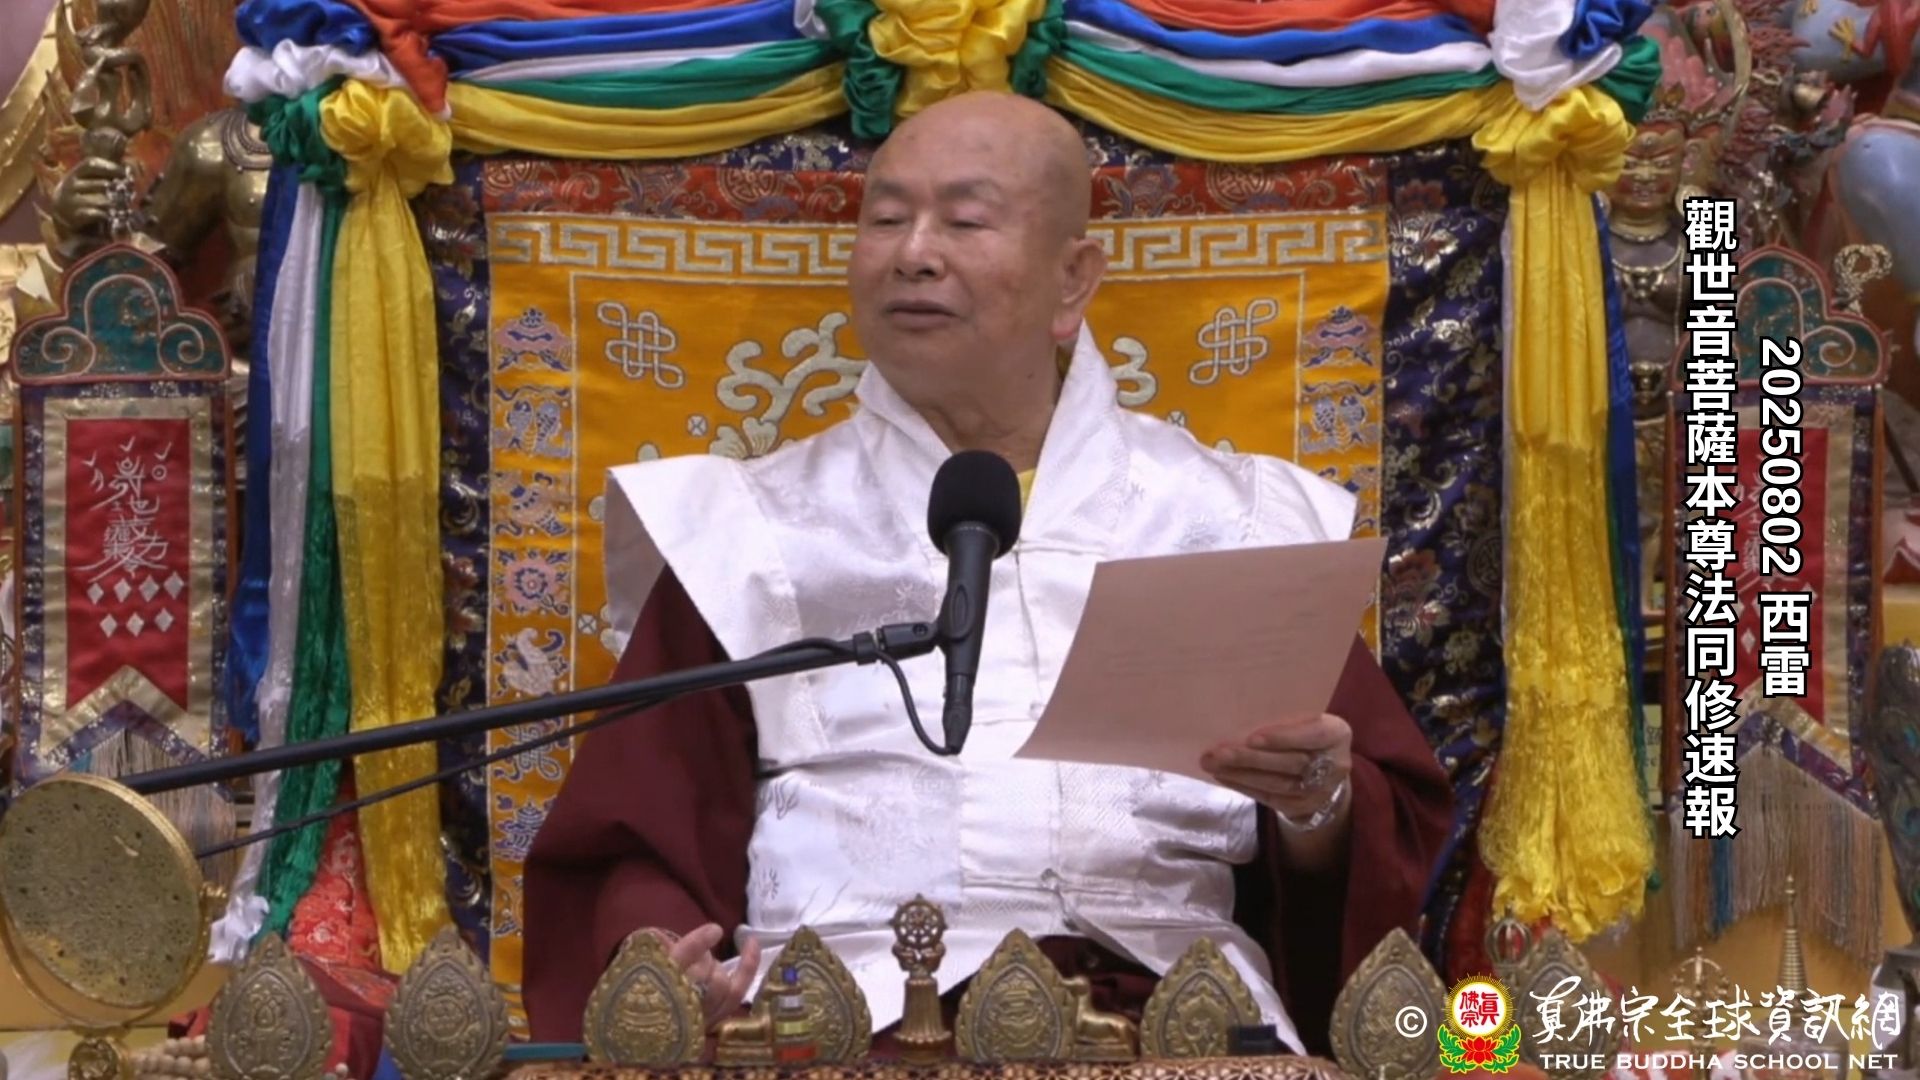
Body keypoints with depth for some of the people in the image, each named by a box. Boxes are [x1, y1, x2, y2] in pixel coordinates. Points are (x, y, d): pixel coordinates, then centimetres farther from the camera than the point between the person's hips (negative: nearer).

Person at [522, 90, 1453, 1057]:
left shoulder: (1231, 519, 18)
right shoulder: (749, 531, 16)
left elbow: (1390, 847, 15)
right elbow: (634, 850, 10)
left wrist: (1318, 809, -8)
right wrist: (657, 971, -12)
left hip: (1172, 1001, 1)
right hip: (857, 1006, 0)